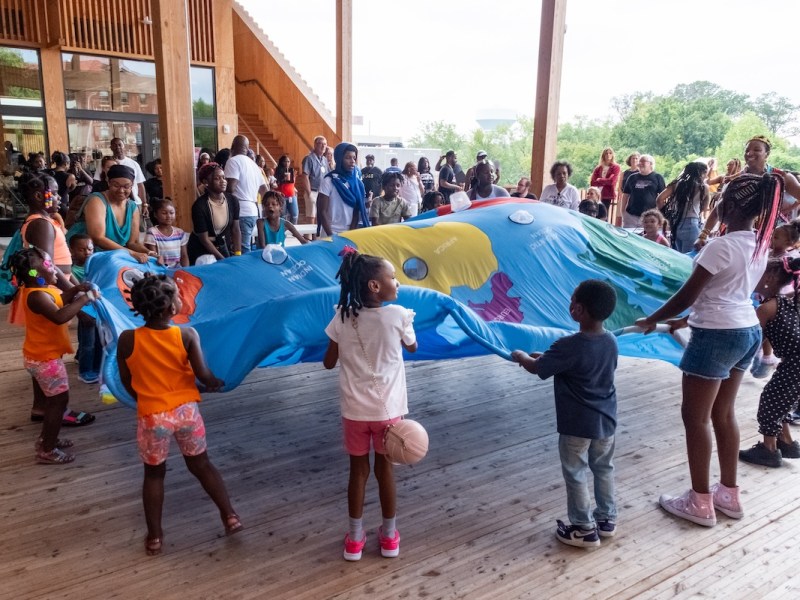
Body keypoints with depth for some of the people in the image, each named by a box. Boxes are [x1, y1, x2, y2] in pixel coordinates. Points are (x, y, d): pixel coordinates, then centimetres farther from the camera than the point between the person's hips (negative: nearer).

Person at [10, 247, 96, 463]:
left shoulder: (39, 289, 2)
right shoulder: (37, 296, -29)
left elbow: (58, 300, 18)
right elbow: (60, 316, -44)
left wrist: (76, 289, 2)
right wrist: (82, 300, -33)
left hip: (38, 355, 10)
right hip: (46, 358, -10)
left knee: (51, 399, 24)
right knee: (60, 400, 1)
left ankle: (45, 439, 39)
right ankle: (47, 451, 10)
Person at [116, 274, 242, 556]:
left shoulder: (127, 339, -12)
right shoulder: (187, 334, -15)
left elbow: (127, 382, 0)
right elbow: (203, 375, -16)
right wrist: (216, 383, 6)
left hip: (151, 416, 0)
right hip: (186, 410, 0)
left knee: (154, 473, 19)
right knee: (201, 464, 19)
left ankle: (154, 536, 28)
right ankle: (230, 516, 22)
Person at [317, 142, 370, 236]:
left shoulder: (356, 181, 3)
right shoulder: (329, 181, -7)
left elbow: (357, 211, 3)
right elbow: (322, 212, -8)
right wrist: (331, 236, -13)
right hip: (332, 233, -3)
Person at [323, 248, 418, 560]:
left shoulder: (343, 317, -8)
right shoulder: (397, 315, -14)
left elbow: (328, 363, 0)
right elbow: (412, 347, 6)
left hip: (354, 409, 1)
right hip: (388, 408, -1)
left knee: (358, 470, 16)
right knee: (385, 469, 15)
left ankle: (355, 539, 29)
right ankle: (389, 537, 31)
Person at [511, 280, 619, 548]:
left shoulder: (569, 346, -26)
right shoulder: (611, 341, -4)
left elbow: (536, 368, -13)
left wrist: (520, 355, 8)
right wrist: (546, 356, 15)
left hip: (577, 424, -7)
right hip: (606, 420, 7)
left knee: (576, 475, 9)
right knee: (604, 469, 22)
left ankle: (584, 529, 21)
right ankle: (606, 519, 36)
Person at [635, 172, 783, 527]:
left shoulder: (721, 246, -20)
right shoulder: (759, 246, 7)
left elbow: (687, 295, -16)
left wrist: (651, 321, -1)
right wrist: (689, 319, 20)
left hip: (718, 335, -9)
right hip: (747, 330, 9)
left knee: (695, 417, 3)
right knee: (723, 414, 19)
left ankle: (700, 502, 13)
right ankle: (729, 494, 30)